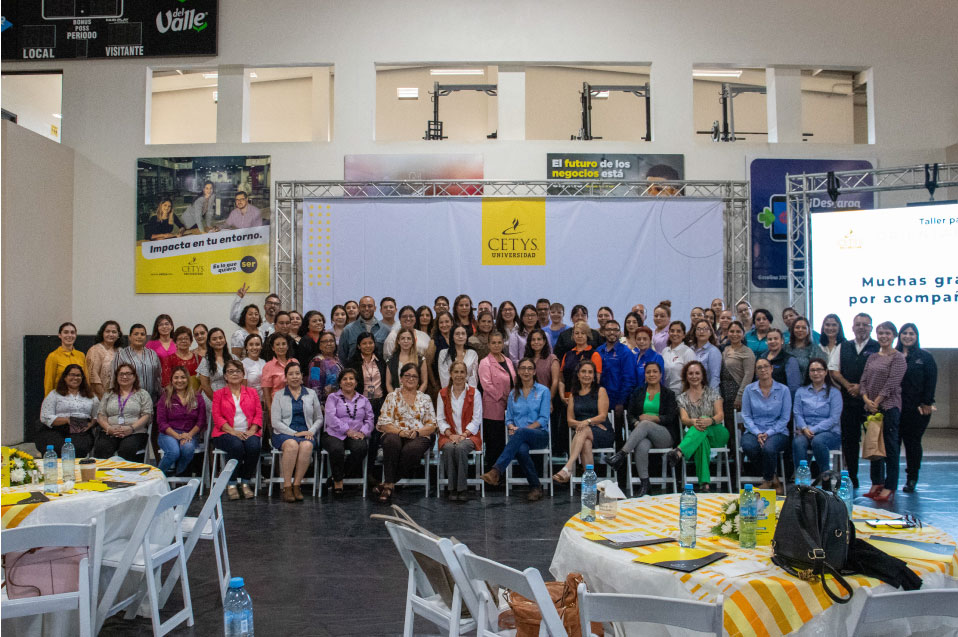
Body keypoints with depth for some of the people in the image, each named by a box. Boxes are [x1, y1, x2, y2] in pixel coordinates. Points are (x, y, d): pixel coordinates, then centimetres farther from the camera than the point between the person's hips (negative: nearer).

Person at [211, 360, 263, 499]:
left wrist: (251, 431, -10)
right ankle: (231, 484, -22)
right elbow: (217, 417, 1)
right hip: (226, 433, -1)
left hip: (249, 432, 2)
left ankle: (245, 482, -17)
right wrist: (233, 432, -15)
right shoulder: (219, 394, 14)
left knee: (254, 446, -33)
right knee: (236, 445, -35)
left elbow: (259, 414, 9)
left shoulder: (252, 392, 19)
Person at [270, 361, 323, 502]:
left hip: (307, 433, 1)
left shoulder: (311, 394, 17)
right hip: (284, 433, -1)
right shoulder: (279, 395, 11)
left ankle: (297, 485, -28)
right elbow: (275, 422, 1)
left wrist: (311, 432, -4)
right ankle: (287, 486, -31)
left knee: (306, 446, -35)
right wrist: (295, 433, -10)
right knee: (292, 445, -37)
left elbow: (319, 419, 17)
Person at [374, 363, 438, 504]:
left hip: (419, 437, 0)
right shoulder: (392, 396, 12)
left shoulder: (425, 399, 15)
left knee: (411, 449, -36)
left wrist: (417, 432, -11)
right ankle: (389, 485, -32)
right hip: (395, 434, 0)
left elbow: (431, 425, 9)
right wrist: (400, 431, -16)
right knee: (392, 442, -38)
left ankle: (387, 484, -23)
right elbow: (384, 424, 3)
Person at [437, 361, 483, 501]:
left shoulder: (474, 393, 6)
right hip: (449, 435, 1)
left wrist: (464, 435, -14)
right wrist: (450, 434, -10)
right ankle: (452, 488, -21)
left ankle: (462, 488, -23)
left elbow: (476, 419, 0)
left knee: (461, 448, -35)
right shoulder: (443, 393, 11)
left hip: (469, 435, -1)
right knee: (449, 448, -33)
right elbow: (440, 419, 6)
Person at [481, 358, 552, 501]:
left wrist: (522, 429, -14)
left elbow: (543, 419, -2)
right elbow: (508, 418, 17)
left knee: (520, 433, -38)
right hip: (519, 436, 2)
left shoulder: (543, 391, 6)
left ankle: (497, 471, -48)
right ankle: (536, 487, -22)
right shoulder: (513, 394, 18)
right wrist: (511, 427, -8)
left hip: (540, 434, -2)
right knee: (521, 450, -36)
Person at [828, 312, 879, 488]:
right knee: (849, 439, 6)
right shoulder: (843, 347, 14)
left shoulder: (878, 348, 2)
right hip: (849, 400, 3)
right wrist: (848, 385, -6)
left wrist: (862, 387, -13)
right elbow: (833, 371, 9)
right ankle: (851, 479, 15)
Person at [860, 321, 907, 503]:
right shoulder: (872, 357, 15)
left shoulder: (898, 357, -4)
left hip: (889, 406, -6)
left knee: (890, 446, -3)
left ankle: (889, 487, 1)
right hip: (871, 407, 6)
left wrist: (877, 401, -14)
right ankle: (876, 483, 19)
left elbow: (892, 382, -12)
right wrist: (866, 399, -6)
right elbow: (864, 380, 10)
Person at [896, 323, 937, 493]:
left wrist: (926, 403, -7)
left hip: (917, 408, -2)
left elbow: (931, 382, -1)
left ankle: (912, 479, 14)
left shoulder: (925, 357, 2)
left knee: (913, 442, 5)